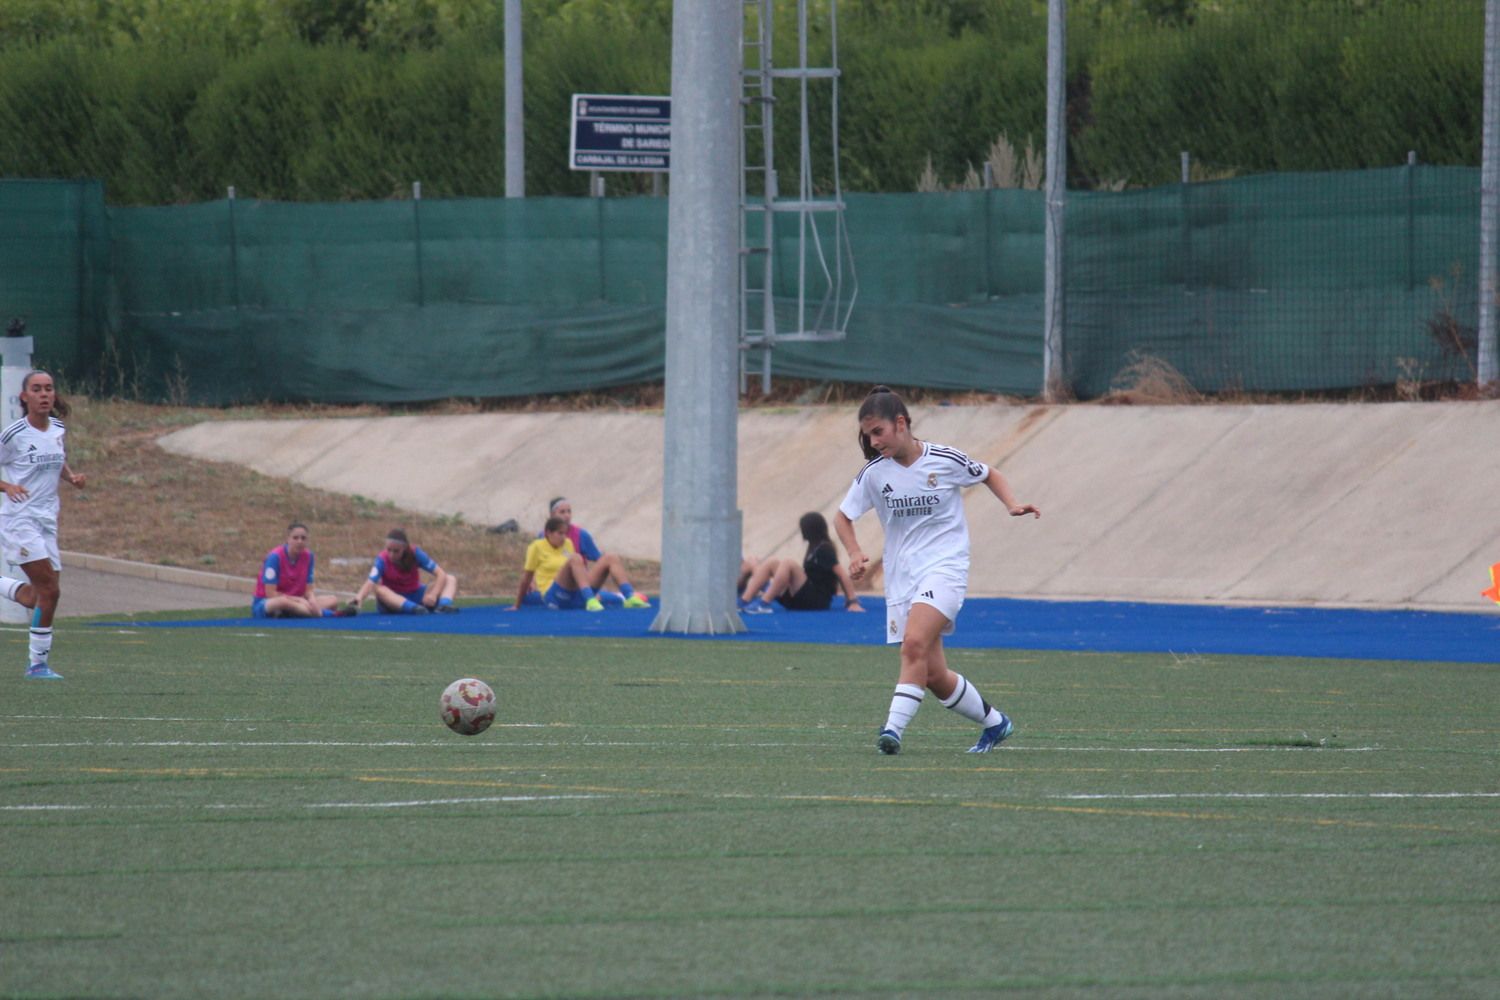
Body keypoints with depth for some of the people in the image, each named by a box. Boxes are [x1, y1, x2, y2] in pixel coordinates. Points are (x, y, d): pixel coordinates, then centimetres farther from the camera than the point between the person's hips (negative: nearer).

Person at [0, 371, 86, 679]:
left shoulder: (59, 430, 8)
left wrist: (73, 477, 5)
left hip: (47, 520, 7)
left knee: (40, 597, 4)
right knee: (50, 589, -17)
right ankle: (38, 662, -4)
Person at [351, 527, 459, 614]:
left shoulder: (414, 554, -14)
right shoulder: (382, 559, -19)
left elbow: (440, 574, -17)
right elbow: (371, 582, -36)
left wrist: (433, 595, -34)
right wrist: (359, 598, -57)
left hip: (416, 596, 2)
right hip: (393, 599, -2)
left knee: (451, 579, -13)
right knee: (378, 589, -37)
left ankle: (444, 604, -42)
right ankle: (413, 608, -54)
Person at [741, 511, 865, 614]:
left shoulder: (824, 549, -9)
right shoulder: (816, 548, 19)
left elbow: (842, 575, -14)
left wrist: (853, 602, -18)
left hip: (817, 600, -9)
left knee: (788, 564, -28)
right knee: (771, 563, 0)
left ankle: (764, 604, -29)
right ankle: (744, 601, -14)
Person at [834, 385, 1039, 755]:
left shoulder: (945, 460, -6)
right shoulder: (873, 473, 0)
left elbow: (989, 475, 13)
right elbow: (842, 517, 10)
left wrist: (1012, 504, -4)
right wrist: (855, 552, -9)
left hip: (945, 567, -4)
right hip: (901, 578, 4)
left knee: (915, 644, -29)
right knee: (934, 676, 5)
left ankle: (893, 728, -34)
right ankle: (994, 722, 27)